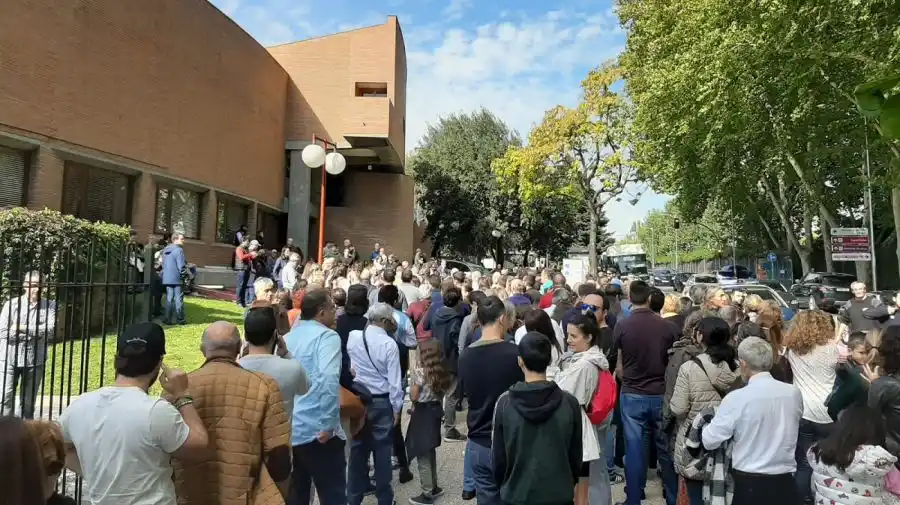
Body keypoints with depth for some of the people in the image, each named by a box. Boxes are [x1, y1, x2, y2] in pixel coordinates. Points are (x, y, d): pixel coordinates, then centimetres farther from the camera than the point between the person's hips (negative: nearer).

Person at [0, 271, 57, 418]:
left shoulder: (49, 305, -2)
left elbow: (50, 330, -12)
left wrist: (23, 328, -15)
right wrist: (36, 332, -12)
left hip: (35, 360, 1)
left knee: (28, 401, 12)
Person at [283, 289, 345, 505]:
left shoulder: (287, 338, 12)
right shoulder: (327, 336, -11)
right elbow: (328, 380, -25)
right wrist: (328, 424, -22)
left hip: (288, 429, 7)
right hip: (317, 430, -7)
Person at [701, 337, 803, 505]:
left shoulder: (737, 398, -17)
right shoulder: (794, 393, -4)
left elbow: (710, 441, -10)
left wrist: (708, 421, 10)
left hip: (750, 485, -4)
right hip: (785, 483, 4)